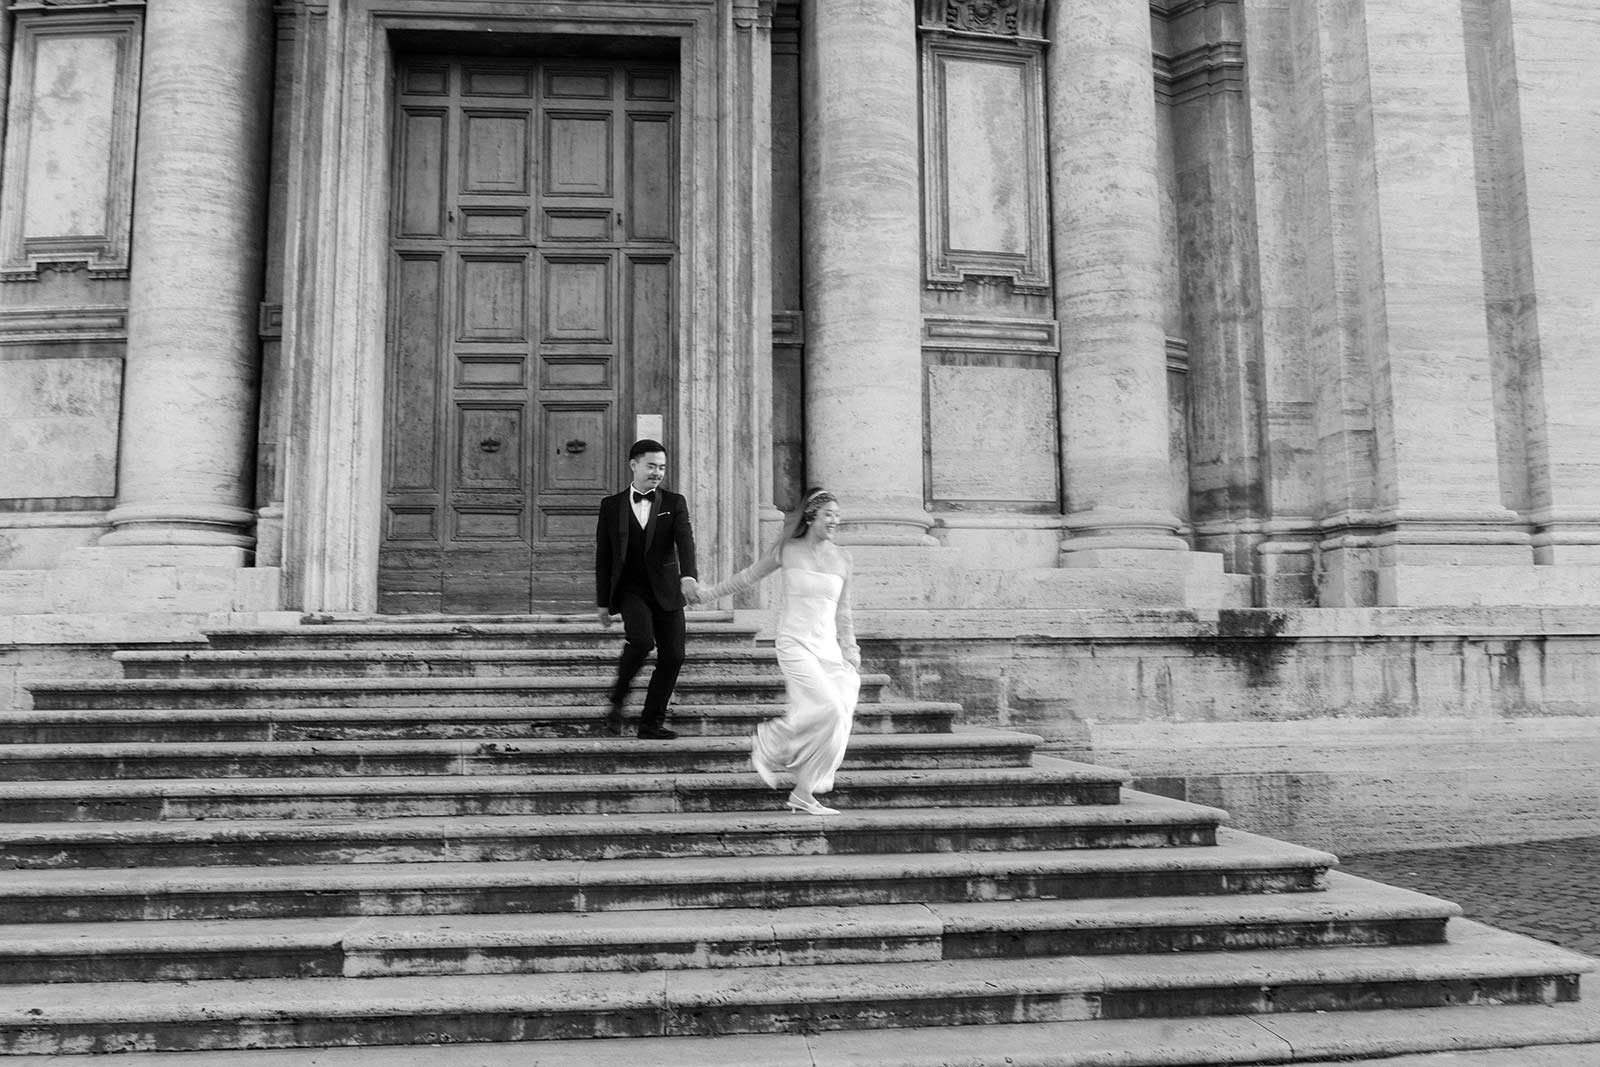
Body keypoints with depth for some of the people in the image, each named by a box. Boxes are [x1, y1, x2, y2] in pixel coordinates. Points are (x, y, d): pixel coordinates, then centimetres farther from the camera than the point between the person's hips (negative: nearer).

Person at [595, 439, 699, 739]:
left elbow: (684, 539, -13)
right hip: (631, 590, -2)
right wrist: (602, 602, 3)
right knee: (642, 640, -26)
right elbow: (603, 556, 7)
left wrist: (688, 574, -32)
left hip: (666, 591, 2)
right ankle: (618, 699, -2)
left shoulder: (674, 503, 5)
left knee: (673, 657, -3)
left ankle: (652, 723, 12)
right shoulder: (611, 505, 6)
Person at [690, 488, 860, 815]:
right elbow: (746, 577, 12)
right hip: (795, 643, -4)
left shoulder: (841, 559, 8)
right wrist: (706, 594, 14)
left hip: (828, 648, 4)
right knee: (827, 708, -20)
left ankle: (803, 794, 9)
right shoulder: (787, 551, 0)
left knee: (837, 721, -4)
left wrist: (851, 653, 12)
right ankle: (766, 742, 4)